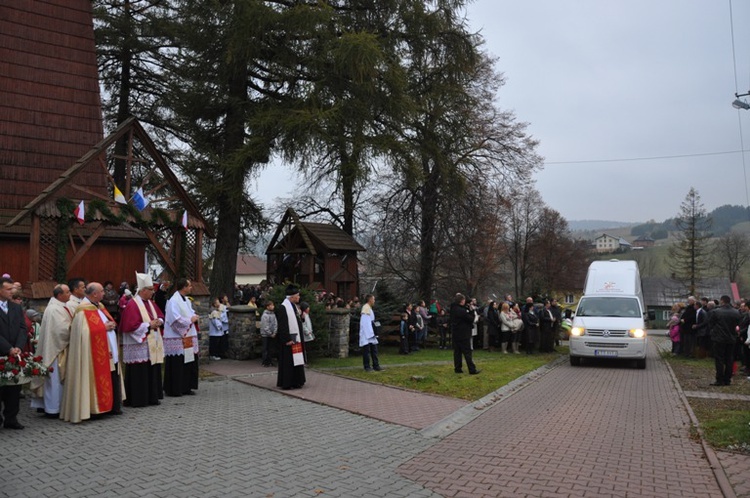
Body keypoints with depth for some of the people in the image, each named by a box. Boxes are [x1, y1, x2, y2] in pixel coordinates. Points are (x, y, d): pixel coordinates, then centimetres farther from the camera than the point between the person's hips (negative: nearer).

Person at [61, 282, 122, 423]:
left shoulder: (100, 306, 15)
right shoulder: (84, 310, -13)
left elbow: (110, 322, 23)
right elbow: (87, 331, -23)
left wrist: (111, 325, 1)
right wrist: (104, 327, -16)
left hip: (109, 352, 9)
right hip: (96, 354, -9)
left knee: (113, 379, 10)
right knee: (99, 381, -3)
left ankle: (114, 406, 19)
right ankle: (97, 408, 8)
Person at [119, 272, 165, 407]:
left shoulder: (150, 303, 13)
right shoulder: (132, 305, -12)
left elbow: (160, 316, 23)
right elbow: (131, 326, -19)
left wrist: (159, 322, 0)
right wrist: (149, 325, -15)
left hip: (152, 344, 8)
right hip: (138, 346, -8)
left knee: (153, 371, 11)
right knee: (139, 373, -4)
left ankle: (151, 397, 19)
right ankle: (137, 400, 5)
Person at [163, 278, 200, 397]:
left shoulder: (187, 300, 14)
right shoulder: (173, 301, -15)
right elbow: (175, 319, -22)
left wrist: (194, 317, 2)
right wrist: (190, 320, -12)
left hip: (188, 337, 9)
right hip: (177, 339, -9)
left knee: (189, 363, 10)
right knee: (176, 365, -3)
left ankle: (186, 387, 19)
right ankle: (174, 390, 7)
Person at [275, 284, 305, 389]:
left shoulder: (294, 306, 13)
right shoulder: (283, 308, -16)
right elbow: (282, 326, -19)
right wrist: (287, 339, -20)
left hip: (296, 338, 9)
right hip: (288, 340, -9)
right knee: (288, 362, -2)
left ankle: (296, 382, 21)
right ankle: (286, 383, 7)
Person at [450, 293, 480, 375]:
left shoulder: (453, 309, 7)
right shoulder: (461, 310, -20)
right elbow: (470, 319, -14)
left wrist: (469, 311, -3)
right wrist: (473, 313, 2)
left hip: (455, 334, 8)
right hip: (463, 334, -8)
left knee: (457, 351, 11)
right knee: (467, 352, -3)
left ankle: (457, 368, 14)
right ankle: (472, 370, 0)